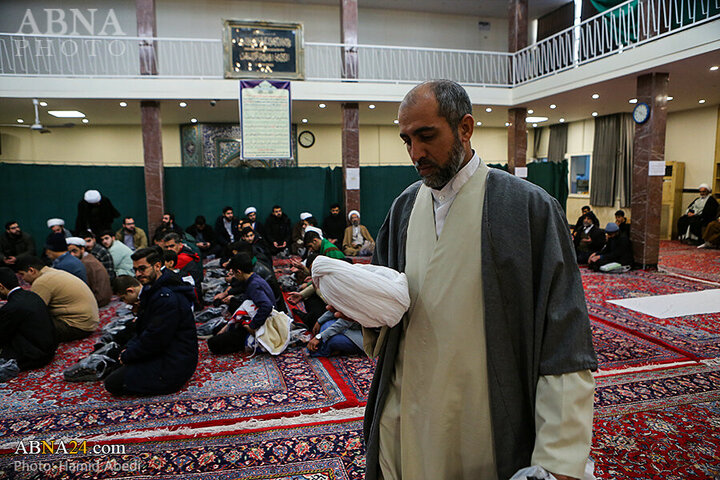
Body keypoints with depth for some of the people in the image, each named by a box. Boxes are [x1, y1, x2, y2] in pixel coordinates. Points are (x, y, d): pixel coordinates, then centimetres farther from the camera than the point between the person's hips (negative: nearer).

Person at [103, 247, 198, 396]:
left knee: (113, 383, -8)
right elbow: (144, 328, 15)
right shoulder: (154, 290, 10)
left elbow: (154, 340, -23)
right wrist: (129, 348, 0)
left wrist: (127, 356, -9)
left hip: (174, 366, -10)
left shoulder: (167, 298, -25)